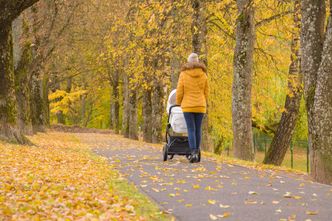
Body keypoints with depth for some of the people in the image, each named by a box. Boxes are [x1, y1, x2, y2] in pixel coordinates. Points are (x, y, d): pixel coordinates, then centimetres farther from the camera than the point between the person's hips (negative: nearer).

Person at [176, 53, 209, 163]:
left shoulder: (183, 74, -4)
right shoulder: (203, 74, 3)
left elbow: (179, 92, -3)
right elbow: (206, 92, 8)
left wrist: (178, 104, 11)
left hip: (188, 106, -2)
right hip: (201, 106, 2)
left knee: (191, 130, -2)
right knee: (198, 129, 8)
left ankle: (193, 153, -13)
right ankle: (196, 153, 12)